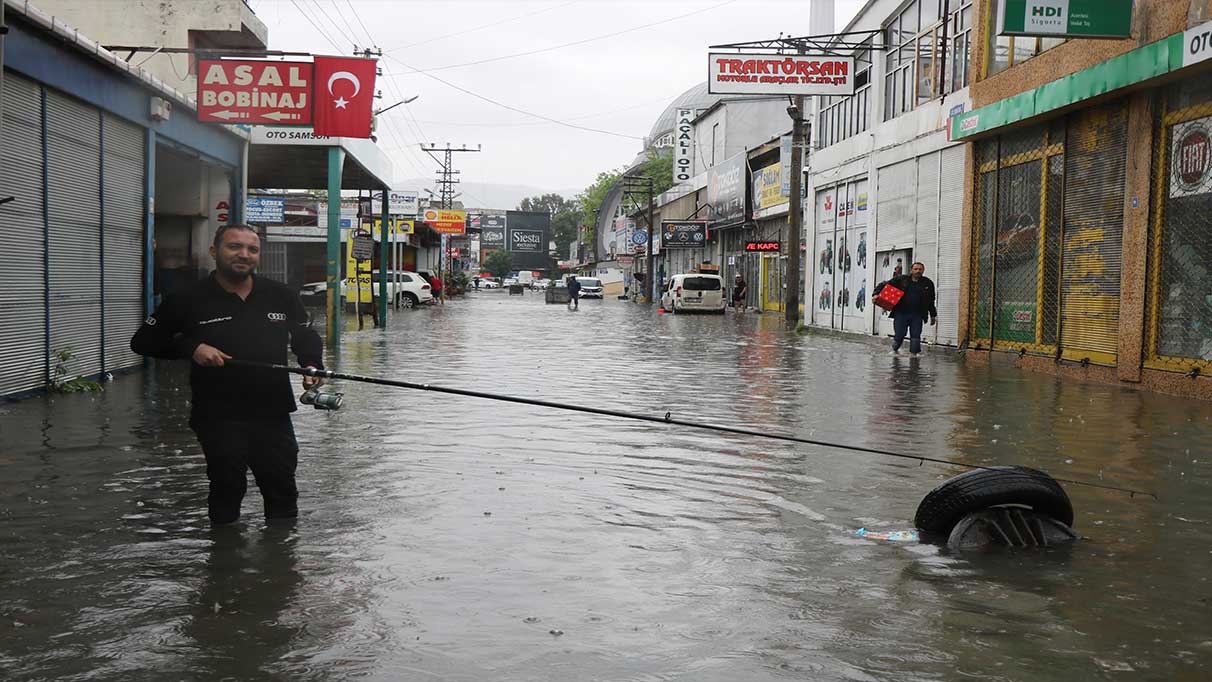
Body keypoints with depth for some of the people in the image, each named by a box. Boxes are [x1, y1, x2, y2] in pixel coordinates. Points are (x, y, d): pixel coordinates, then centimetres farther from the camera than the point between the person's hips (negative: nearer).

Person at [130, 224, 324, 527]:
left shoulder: (281, 295, 6)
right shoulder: (189, 299, -3)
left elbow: (307, 337, 20)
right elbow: (143, 341, 3)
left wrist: (312, 365, -2)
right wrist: (191, 348, -13)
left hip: (273, 414, 4)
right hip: (218, 418, -3)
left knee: (283, 493, 12)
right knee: (227, 493, -2)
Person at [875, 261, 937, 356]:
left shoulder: (928, 283, 10)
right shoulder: (900, 279, 3)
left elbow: (931, 301, 17)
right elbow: (884, 285, 5)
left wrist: (933, 315, 20)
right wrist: (877, 294, -11)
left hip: (917, 315, 1)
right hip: (901, 313, -1)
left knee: (916, 336, -4)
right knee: (899, 335, -2)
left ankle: (913, 353, 7)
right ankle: (895, 350, 25)